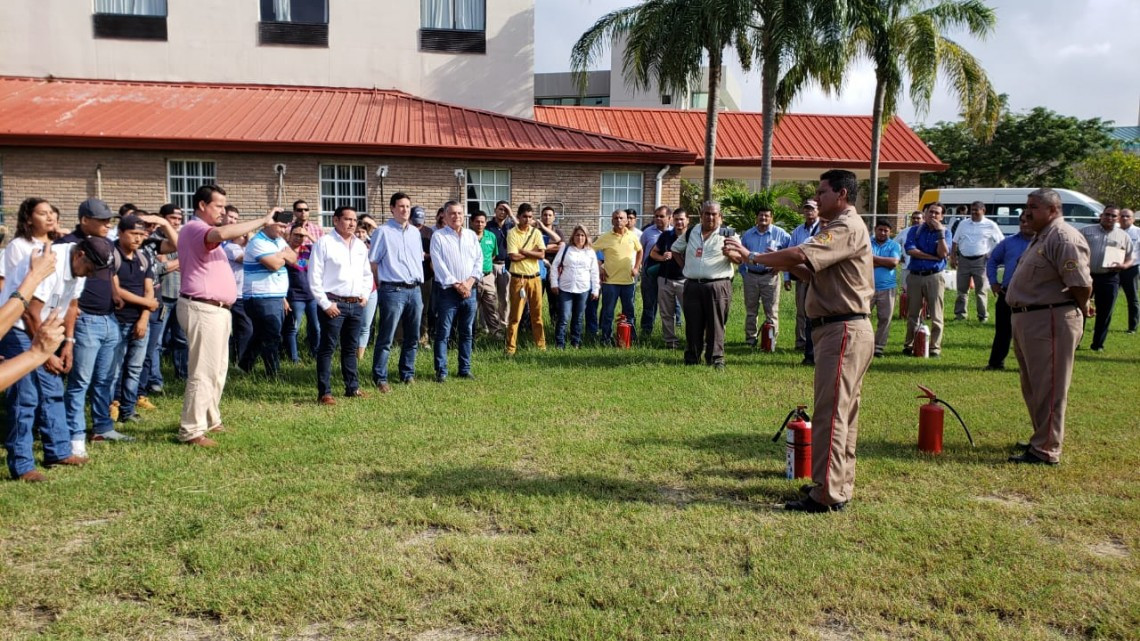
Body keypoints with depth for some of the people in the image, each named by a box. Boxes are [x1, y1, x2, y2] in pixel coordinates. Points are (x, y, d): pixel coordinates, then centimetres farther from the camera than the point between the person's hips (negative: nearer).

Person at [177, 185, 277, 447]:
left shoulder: (199, 231, 20)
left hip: (214, 309, 11)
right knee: (203, 372, -8)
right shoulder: (195, 228, -16)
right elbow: (222, 233, -36)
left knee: (217, 370, 19)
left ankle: (210, 420, 30)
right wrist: (262, 221, -32)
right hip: (203, 309, -11)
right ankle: (191, 430, -2)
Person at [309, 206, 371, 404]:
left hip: (356, 305, 6)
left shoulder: (360, 245, 13)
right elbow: (314, 276, -9)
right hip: (333, 303, -6)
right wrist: (325, 303, -13)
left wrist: (365, 295, 9)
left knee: (351, 348, 14)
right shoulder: (324, 243, -6)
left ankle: (352, 387, 22)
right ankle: (324, 392, 1)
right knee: (328, 348, -2)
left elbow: (367, 273, 23)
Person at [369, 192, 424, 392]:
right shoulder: (383, 231, -4)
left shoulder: (415, 232, 14)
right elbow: (373, 261, -3)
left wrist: (418, 281, 15)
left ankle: (407, 374, 24)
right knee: (386, 338, -3)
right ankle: (380, 378, 4)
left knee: (412, 338, 13)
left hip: (414, 290, 6)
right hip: (393, 291, -6)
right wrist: (381, 286, -1)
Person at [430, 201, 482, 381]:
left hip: (469, 290, 5)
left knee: (467, 332, 9)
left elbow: (479, 260, 8)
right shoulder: (438, 237, -3)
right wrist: (457, 285, -12)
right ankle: (441, 371, 2)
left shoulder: (471, 235, 12)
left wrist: (470, 282, -7)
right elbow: (438, 265, -10)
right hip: (447, 291, -5)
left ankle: (465, 369, 17)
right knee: (443, 333, -3)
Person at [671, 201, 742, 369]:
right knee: (693, 325, 7)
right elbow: (675, 249, 26)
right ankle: (691, 360, 16)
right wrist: (684, 266, 14)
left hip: (718, 286, -3)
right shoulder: (690, 233, 13)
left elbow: (741, 259, 1)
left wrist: (730, 254, -20)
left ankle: (716, 360, 4)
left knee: (716, 325, -2)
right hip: (692, 285, 3)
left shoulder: (728, 235, 3)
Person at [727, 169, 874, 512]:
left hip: (843, 331, -11)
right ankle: (839, 486, 24)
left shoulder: (847, 227, -14)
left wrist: (755, 257, -15)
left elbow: (800, 254, -27)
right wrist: (788, 266, 3)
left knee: (830, 412, -9)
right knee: (843, 412, 15)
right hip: (840, 330, 11)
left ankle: (827, 495, -5)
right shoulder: (841, 228, 22)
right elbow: (818, 274, 20)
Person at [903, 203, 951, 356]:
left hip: (934, 277, -1)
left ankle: (935, 347, 4)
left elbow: (943, 253, -10)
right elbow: (910, 250, -9)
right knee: (912, 314, 8)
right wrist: (932, 257, -11)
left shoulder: (945, 232, 5)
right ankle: (909, 345, 16)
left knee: (936, 315, -1)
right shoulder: (916, 231, 8)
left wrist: (940, 232, -13)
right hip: (914, 276, 2)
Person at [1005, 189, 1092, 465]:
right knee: (1033, 388, 19)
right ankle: (1042, 438, 33)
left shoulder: (1064, 238, -16)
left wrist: (1079, 311, -5)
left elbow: (1082, 284, -21)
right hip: (1027, 320, 11)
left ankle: (1045, 451, 3)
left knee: (1048, 390, -4)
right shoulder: (1041, 238, 17)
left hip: (1050, 323, -11)